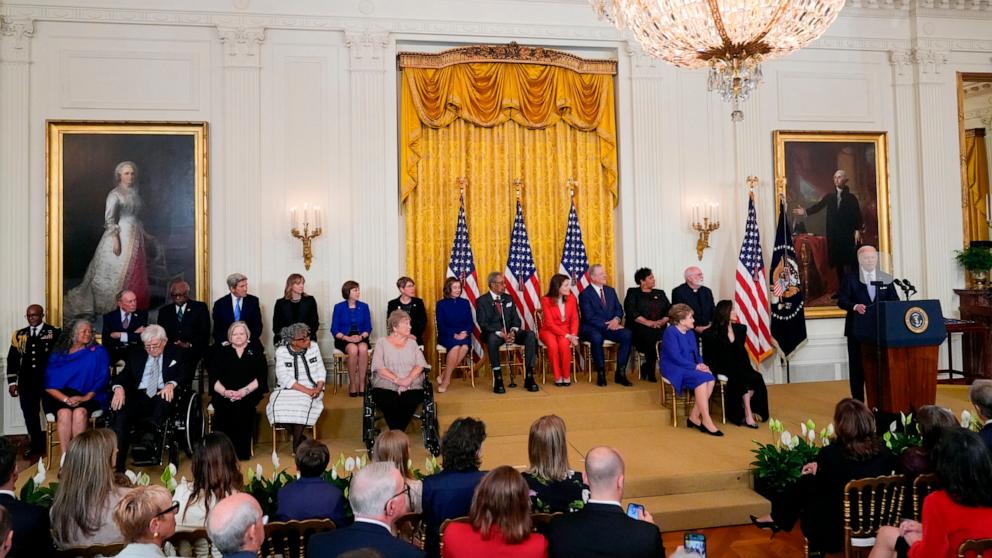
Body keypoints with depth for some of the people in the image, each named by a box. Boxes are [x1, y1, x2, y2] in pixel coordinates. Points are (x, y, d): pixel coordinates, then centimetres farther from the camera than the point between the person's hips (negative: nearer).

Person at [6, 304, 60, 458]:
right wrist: (12, 382, 6)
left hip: (49, 379, -4)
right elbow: (12, 359, 11)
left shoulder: (55, 333, -1)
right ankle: (36, 444, 19)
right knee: (30, 414, 6)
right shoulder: (19, 335, 11)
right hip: (27, 382, 4)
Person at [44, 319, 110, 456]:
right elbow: (49, 385, 4)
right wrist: (66, 399, -13)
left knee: (80, 412, -32)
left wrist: (86, 397, -13)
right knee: (64, 413, -31)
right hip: (61, 397, 1)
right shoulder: (58, 354, 13)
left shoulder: (98, 353, 12)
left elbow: (102, 379, 3)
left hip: (88, 397, -1)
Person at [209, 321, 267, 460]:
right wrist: (224, 392, -11)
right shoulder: (221, 352, 18)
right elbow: (213, 377, 8)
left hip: (248, 395, -1)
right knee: (223, 406, -30)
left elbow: (261, 377, 3)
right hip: (223, 395, 1)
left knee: (242, 406, -31)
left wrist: (244, 391, -12)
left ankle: (242, 452, -25)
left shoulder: (256, 352, 15)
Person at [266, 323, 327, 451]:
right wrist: (306, 390, -23)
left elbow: (321, 371, 4)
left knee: (303, 403, -33)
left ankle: (296, 442, -12)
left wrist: (319, 388, -16)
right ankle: (300, 438, -8)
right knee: (279, 406, -31)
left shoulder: (314, 346, 2)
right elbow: (284, 378, -13)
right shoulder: (281, 351, -5)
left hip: (311, 389, 0)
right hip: (287, 389, 0)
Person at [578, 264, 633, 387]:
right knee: (596, 337, -39)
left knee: (627, 334, -24)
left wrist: (616, 319, -11)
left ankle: (620, 373, -18)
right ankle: (601, 373, -22)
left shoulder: (610, 291, 15)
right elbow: (589, 317, -14)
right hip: (591, 328, -5)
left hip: (610, 326, 5)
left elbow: (619, 309, 13)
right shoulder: (584, 294, -6)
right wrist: (607, 325, -22)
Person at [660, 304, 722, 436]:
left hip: (689, 368, 8)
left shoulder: (690, 333, 18)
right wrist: (695, 367, -20)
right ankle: (706, 420, -27)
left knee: (711, 378, -20)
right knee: (701, 379, -31)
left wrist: (701, 364, -4)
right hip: (674, 369, -8)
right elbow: (676, 357, -19)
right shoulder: (670, 332, -10)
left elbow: (696, 354, 19)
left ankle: (694, 417, -16)